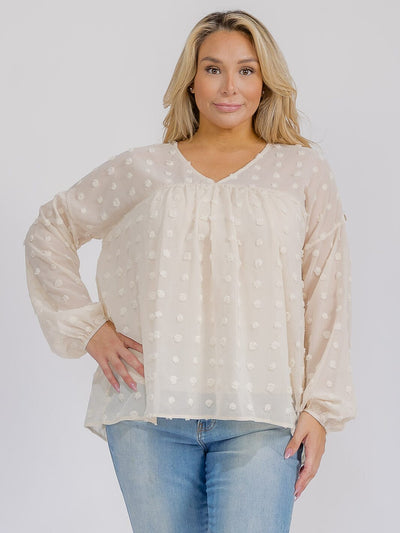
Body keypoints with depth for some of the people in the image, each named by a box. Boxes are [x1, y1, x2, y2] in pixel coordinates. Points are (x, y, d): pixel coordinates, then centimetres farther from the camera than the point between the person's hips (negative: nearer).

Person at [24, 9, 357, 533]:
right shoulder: (142, 169, 10)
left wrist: (320, 408, 0)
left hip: (259, 420, -1)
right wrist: (87, 326, 7)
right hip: (150, 416, 1)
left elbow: (327, 299, 6)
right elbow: (48, 233, 18)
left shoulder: (304, 170, 9)